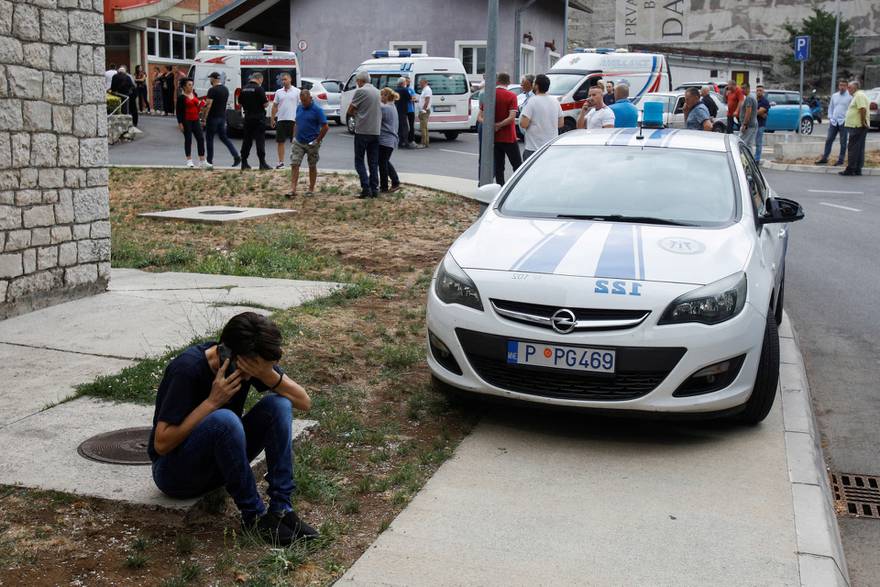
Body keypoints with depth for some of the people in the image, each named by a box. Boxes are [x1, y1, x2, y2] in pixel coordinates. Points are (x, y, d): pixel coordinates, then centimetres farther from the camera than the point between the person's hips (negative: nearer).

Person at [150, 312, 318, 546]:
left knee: (279, 404, -16)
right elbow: (161, 444, -26)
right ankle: (254, 516, -21)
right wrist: (213, 401, -31)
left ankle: (281, 508, -18)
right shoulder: (188, 369, -27)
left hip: (219, 463, 6)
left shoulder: (252, 361, -9)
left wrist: (269, 375, -28)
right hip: (175, 474, -6)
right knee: (224, 419, -35)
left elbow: (304, 401, -10)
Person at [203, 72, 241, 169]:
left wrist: (205, 118, -13)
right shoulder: (225, 89, 9)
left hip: (213, 117, -7)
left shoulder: (212, 90, -15)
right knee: (223, 137, 13)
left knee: (209, 139, 3)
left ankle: (210, 161, 7)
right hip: (222, 117, 7)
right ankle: (236, 157, -1)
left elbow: (209, 105, -19)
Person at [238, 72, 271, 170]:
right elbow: (265, 104, -14)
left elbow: (240, 103, 13)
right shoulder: (259, 89, -13)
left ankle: (244, 163, 13)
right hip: (258, 117, -6)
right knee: (260, 140, -4)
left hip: (248, 117, 6)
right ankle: (262, 163, -6)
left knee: (247, 140, 11)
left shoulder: (244, 89, 7)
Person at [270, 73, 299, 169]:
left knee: (294, 142, 3)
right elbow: (275, 106, 13)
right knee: (280, 141, 3)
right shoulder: (278, 92, 11)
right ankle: (281, 162, 10)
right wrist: (272, 119, 8)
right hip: (281, 120, 3)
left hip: (293, 120, -3)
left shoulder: (297, 91, 0)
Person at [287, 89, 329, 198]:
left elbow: (325, 127, -13)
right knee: (294, 165, -5)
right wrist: (295, 136, 12)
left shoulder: (317, 110, -10)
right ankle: (293, 190, -6)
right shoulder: (299, 108, 7)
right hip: (298, 142, 5)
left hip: (311, 143, -5)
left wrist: (318, 141, -12)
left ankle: (311, 189, 19)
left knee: (312, 167, 8)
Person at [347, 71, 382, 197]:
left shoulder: (360, 91, -9)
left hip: (362, 131, -6)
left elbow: (350, 111, -6)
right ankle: (374, 189, 8)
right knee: (373, 162, 10)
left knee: (359, 161, 2)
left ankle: (366, 187, -9)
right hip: (376, 131, 6)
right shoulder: (377, 92, 12)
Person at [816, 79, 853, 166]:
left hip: (843, 122, -5)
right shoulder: (834, 95, 12)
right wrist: (830, 118, 9)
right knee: (829, 140, 5)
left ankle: (841, 160, 8)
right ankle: (824, 158, 12)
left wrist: (847, 119, -11)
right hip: (833, 122, 5)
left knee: (843, 142, 2)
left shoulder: (850, 97, -4)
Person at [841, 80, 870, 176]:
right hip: (856, 126, 11)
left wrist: (863, 121, -22)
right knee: (859, 149, 10)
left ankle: (850, 169, -8)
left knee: (853, 148, -9)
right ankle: (857, 169, 12)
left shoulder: (859, 95, -13)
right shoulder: (856, 96, 21)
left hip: (857, 126, -11)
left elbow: (863, 109, -24)